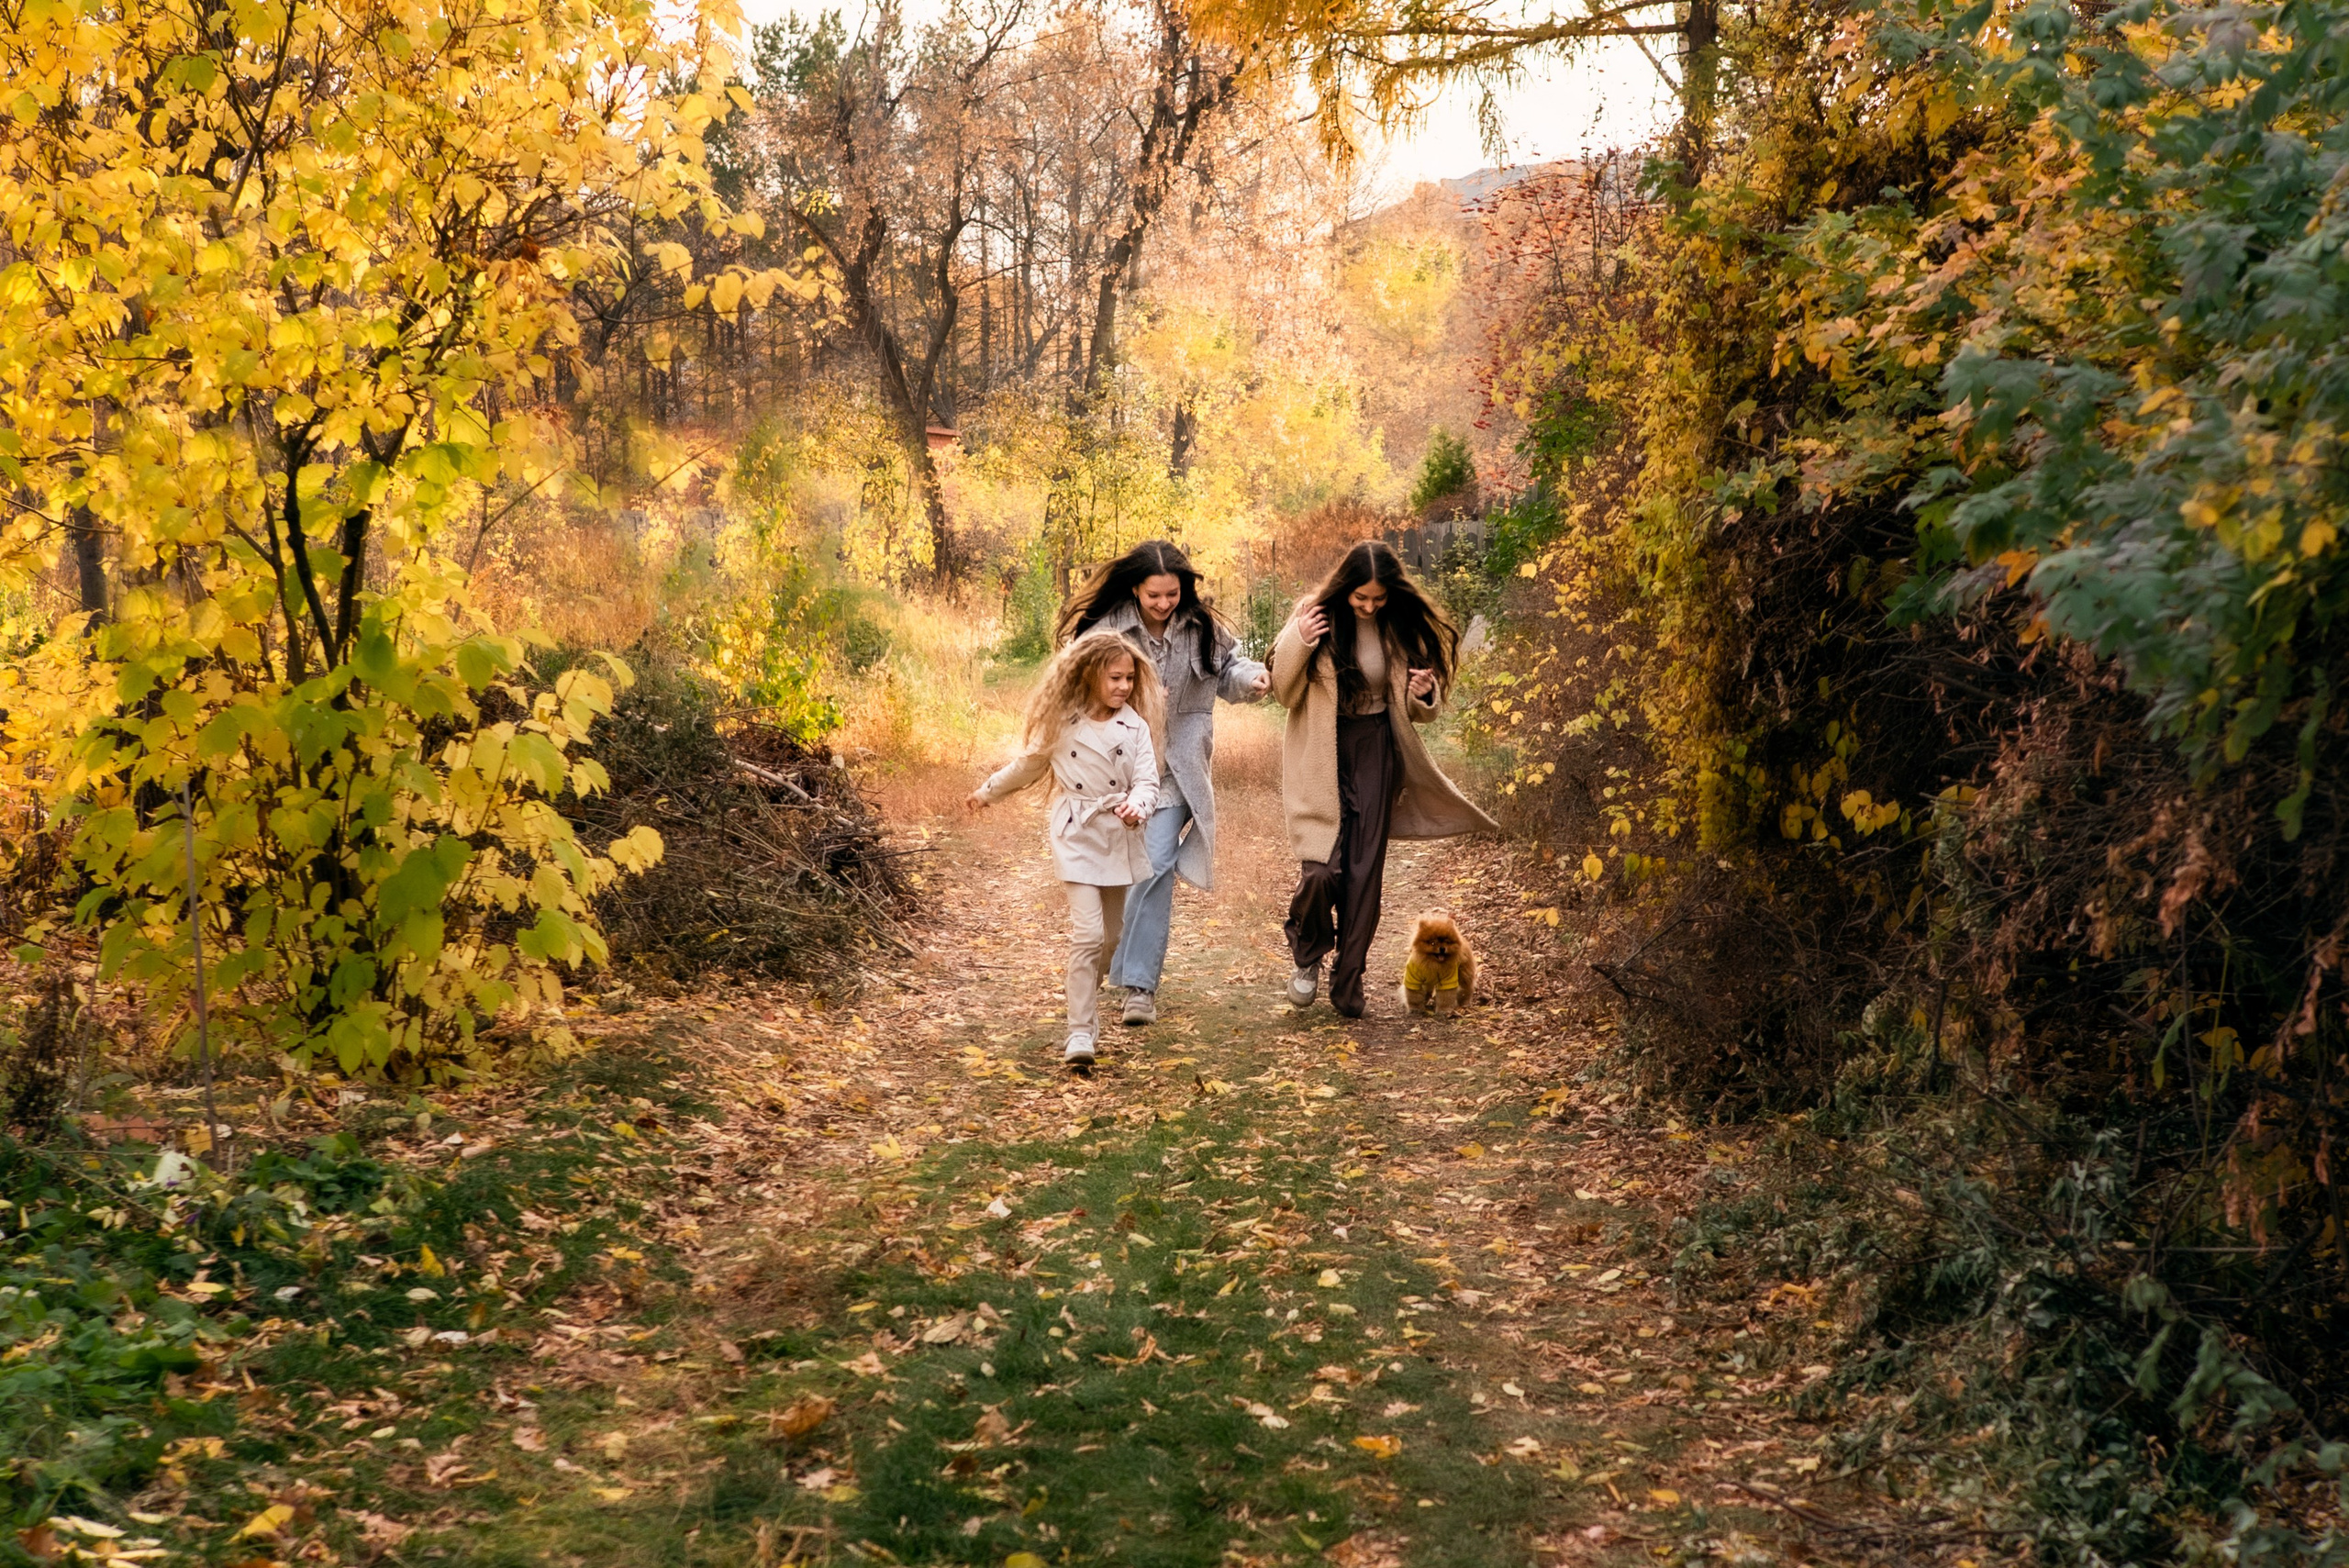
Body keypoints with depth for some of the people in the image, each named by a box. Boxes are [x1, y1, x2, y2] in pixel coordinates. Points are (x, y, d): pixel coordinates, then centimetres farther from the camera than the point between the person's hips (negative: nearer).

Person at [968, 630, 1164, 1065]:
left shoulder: (1134, 727, -2)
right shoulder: (1062, 723, -4)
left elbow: (1147, 780, -9)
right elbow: (1028, 764, 12)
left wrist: (1136, 806, -31)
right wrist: (988, 790, 23)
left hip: (1119, 837, 3)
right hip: (1077, 834, -3)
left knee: (1111, 934, 15)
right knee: (1086, 933, -15)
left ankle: (1087, 1003, 42)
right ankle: (1080, 1033, -12)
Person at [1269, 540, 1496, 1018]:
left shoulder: (1404, 629, -1)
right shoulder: (1317, 615, -8)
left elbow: (1418, 711, 10)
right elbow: (1284, 693, -4)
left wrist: (1423, 694, -13)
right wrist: (1298, 643, -20)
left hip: (1376, 753, 2)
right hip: (1321, 756, -2)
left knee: (1365, 871, 3)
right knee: (1322, 867, -13)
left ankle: (1348, 980, 16)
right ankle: (1308, 954, 16)